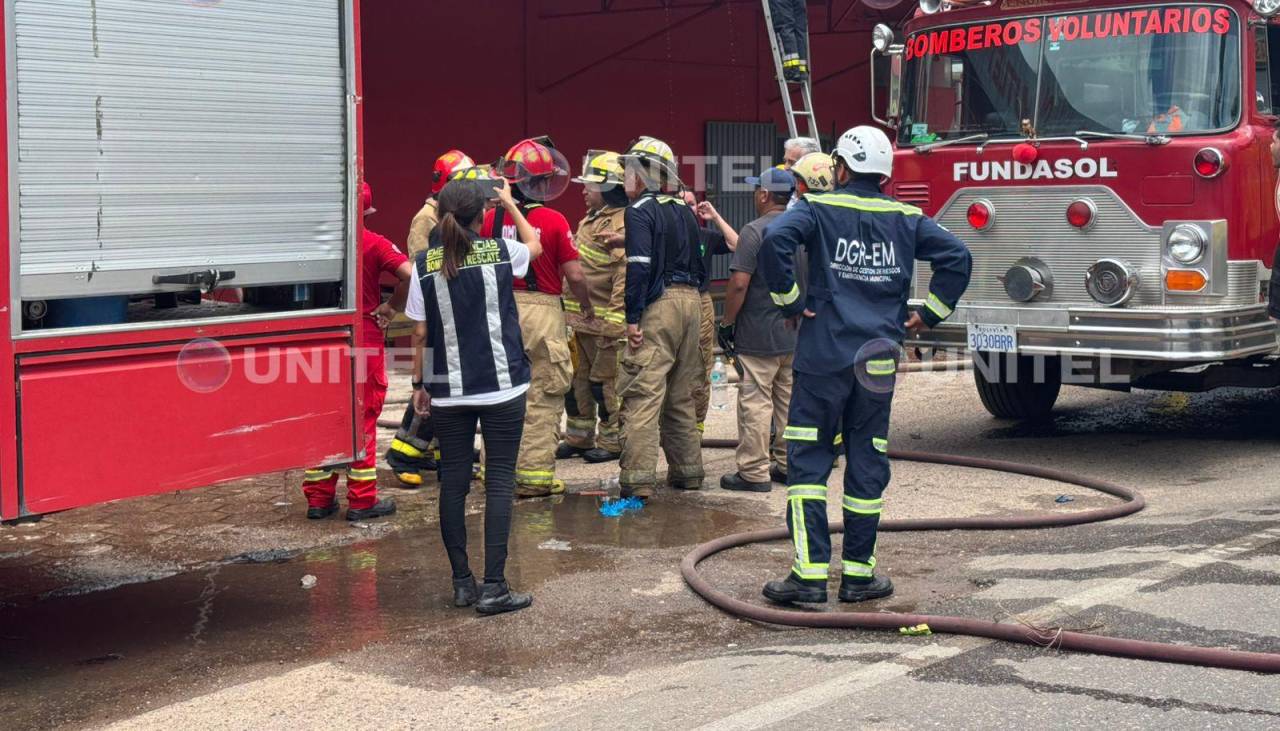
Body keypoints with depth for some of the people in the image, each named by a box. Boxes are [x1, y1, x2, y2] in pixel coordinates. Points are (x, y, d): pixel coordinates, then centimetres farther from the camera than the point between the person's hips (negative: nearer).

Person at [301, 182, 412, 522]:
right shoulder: (373, 244, -10)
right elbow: (410, 274, -20)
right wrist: (391, 308, -7)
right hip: (364, 338, -3)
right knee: (362, 418, 5)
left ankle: (319, 498, 15)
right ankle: (362, 501, 7)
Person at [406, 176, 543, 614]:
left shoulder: (425, 263, -2)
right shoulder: (499, 251, -4)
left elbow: (421, 332, 0)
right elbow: (535, 244, 19)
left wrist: (420, 384, 10)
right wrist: (510, 203, 31)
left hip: (448, 392, 2)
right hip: (502, 386, -2)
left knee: (453, 483, 10)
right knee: (499, 482, 1)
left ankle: (462, 583, 15)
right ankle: (493, 587, -3)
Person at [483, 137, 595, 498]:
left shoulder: (492, 218, 0)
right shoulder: (554, 221, -10)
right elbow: (574, 274, -9)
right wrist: (587, 307, 9)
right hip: (542, 311, -4)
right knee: (542, 397, 4)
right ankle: (533, 473, 5)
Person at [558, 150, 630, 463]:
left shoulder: (622, 225, -16)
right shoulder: (591, 219, 17)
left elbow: (625, 276, -23)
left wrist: (613, 323, -26)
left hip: (602, 319, -10)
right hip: (578, 317, 10)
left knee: (606, 380, 0)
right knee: (577, 378, 15)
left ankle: (611, 441, 11)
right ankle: (579, 437, 27)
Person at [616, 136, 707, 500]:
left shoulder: (640, 211, -7)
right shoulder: (684, 211, 18)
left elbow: (639, 266, -18)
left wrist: (633, 317, -17)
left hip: (659, 303, -8)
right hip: (691, 300, 8)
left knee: (642, 395, -10)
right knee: (681, 395, 17)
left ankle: (638, 480, -16)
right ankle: (688, 470, 23)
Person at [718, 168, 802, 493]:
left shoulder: (755, 231, -14)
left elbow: (739, 283, -19)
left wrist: (726, 322, -9)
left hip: (759, 335, -7)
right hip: (795, 333, 7)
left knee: (755, 402, -3)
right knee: (789, 401, 13)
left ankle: (754, 473, -2)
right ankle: (788, 464, 20)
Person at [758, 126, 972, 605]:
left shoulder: (819, 209, -3)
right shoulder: (906, 218, 8)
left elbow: (776, 239, -20)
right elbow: (957, 256, 2)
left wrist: (790, 301, -9)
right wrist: (929, 314, 8)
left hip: (823, 354, -3)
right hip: (879, 359, 3)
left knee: (808, 460, 1)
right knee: (868, 463, 10)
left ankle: (810, 574, -6)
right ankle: (858, 573, 15)